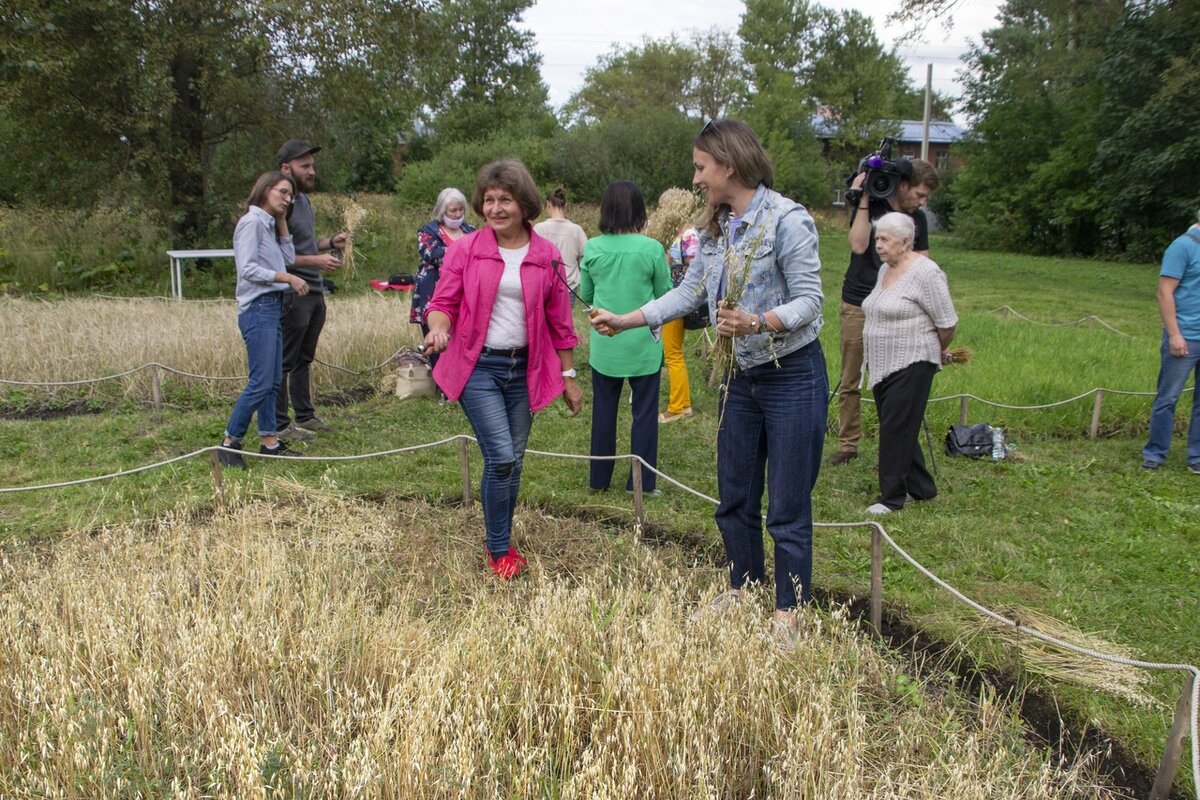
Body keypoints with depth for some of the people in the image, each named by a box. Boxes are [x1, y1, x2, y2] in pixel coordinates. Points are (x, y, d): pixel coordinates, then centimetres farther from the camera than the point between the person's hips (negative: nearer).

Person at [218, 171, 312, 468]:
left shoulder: (268, 224, 18)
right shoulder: (252, 222, -9)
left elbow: (288, 259, 14)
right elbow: (248, 269, -17)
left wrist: (282, 222, 13)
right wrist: (288, 278, -17)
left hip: (272, 308, 9)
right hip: (258, 309, -9)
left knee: (272, 381, 10)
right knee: (261, 382, -11)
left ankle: (269, 442, 15)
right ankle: (229, 443, -3)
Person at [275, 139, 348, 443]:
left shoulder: (304, 200, 15)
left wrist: (330, 242, 9)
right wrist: (316, 260, -22)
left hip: (314, 292, 9)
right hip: (293, 295, -9)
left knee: (304, 359, 17)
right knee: (284, 362, -2)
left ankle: (305, 416, 27)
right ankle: (280, 426, 4)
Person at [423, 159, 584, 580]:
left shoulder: (547, 256, 1)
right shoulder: (465, 249, -3)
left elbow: (559, 322, 6)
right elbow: (443, 302, -1)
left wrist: (569, 377, 9)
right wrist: (439, 327, -24)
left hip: (524, 369, 3)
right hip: (478, 367, -3)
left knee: (512, 462, 11)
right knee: (502, 459, -11)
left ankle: (501, 541, 29)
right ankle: (499, 552, 6)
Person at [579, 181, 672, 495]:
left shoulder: (593, 248, -5)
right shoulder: (651, 248, -11)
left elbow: (585, 296, 6)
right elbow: (665, 295, -1)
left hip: (604, 345, 2)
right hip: (643, 345, -2)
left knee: (604, 410, 14)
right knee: (644, 412, 8)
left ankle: (599, 478, 23)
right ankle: (641, 481, 11)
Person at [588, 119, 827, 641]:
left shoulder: (787, 220, -16)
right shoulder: (715, 228, 8)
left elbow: (809, 300, -20)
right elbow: (690, 292, 13)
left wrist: (757, 322, -36)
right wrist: (626, 320, 9)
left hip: (793, 377, -8)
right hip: (741, 377, 8)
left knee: (787, 509, 0)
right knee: (734, 498, 16)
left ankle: (789, 612, 16)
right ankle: (742, 589, 34)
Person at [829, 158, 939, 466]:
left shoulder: (918, 219, 9)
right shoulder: (869, 207, -1)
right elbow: (858, 244, -16)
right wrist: (864, 199, -14)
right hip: (857, 307, -2)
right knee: (851, 381, 4)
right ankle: (848, 444, 14)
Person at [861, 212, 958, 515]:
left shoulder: (925, 273, -14)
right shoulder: (885, 270, 12)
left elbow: (947, 324, -11)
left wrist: (936, 353, 4)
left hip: (911, 365, -9)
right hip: (881, 365, 9)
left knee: (896, 430, -6)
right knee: (896, 429, 13)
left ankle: (892, 498, 1)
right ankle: (920, 488, 26)